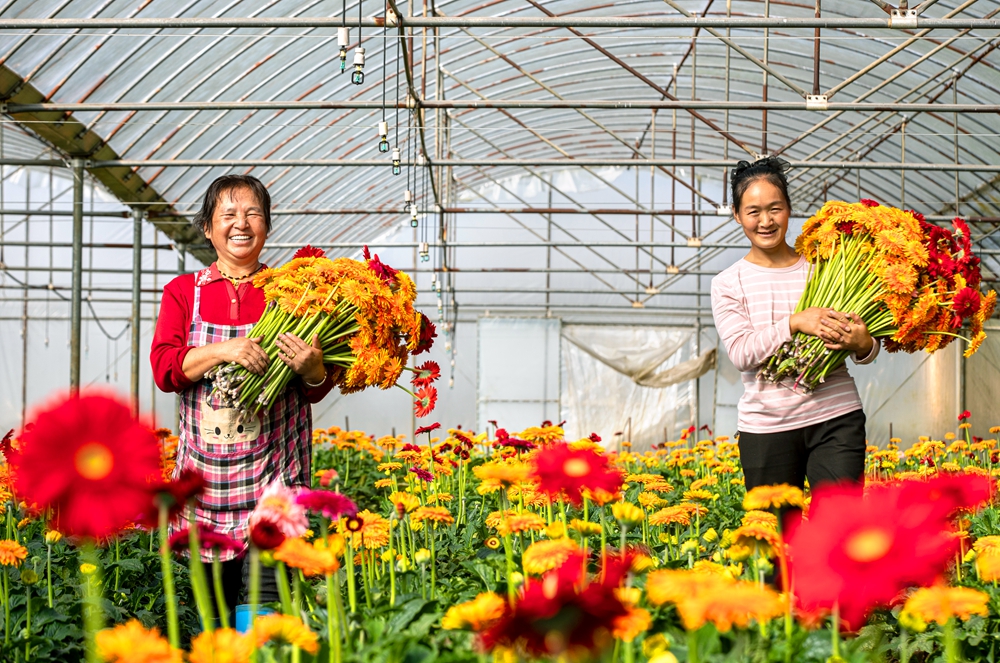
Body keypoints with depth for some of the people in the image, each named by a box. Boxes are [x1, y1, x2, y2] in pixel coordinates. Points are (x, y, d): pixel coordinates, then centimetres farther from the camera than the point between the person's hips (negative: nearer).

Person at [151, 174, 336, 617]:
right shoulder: (183, 292, 11)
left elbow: (317, 391, 7)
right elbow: (163, 368, -2)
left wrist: (311, 369, -17)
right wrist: (222, 351, -18)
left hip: (274, 466, -2)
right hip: (206, 464, 2)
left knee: (264, 604, -12)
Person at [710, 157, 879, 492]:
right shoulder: (728, 284, 5)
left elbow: (868, 348, 9)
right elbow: (741, 353, -8)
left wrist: (861, 343, -15)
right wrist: (795, 322, -20)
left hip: (836, 418, 0)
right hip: (766, 427, 0)